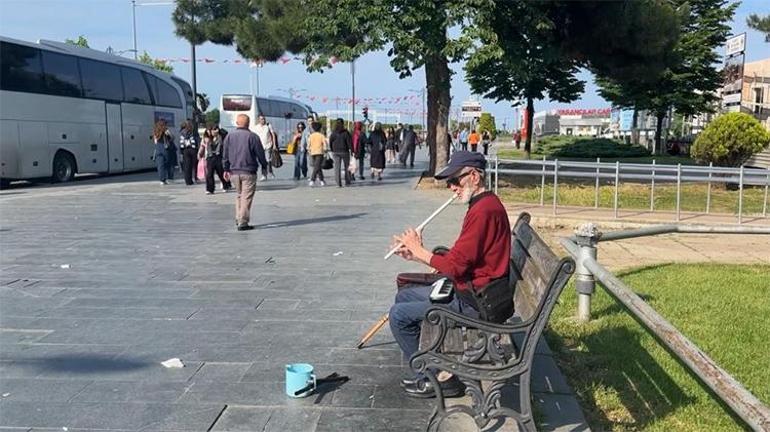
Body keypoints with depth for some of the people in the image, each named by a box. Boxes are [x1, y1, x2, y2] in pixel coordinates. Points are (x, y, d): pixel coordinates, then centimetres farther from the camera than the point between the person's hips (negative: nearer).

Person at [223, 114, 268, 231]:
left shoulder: (229, 136, 5)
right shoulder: (253, 136, -8)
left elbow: (225, 155, 9)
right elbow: (260, 154, -4)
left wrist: (226, 169, 18)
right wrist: (264, 165, 14)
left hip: (234, 172, 5)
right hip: (248, 172, -5)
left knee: (239, 195, 20)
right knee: (246, 197, -1)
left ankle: (238, 219, 20)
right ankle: (243, 223, -3)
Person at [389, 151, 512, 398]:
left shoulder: (483, 210, -22)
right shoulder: (485, 204, 11)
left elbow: (455, 266, -24)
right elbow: (460, 258, 11)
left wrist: (419, 251, -9)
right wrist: (416, 254, 2)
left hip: (477, 303, -11)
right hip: (473, 291, 11)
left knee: (400, 314, -9)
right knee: (404, 295, 18)